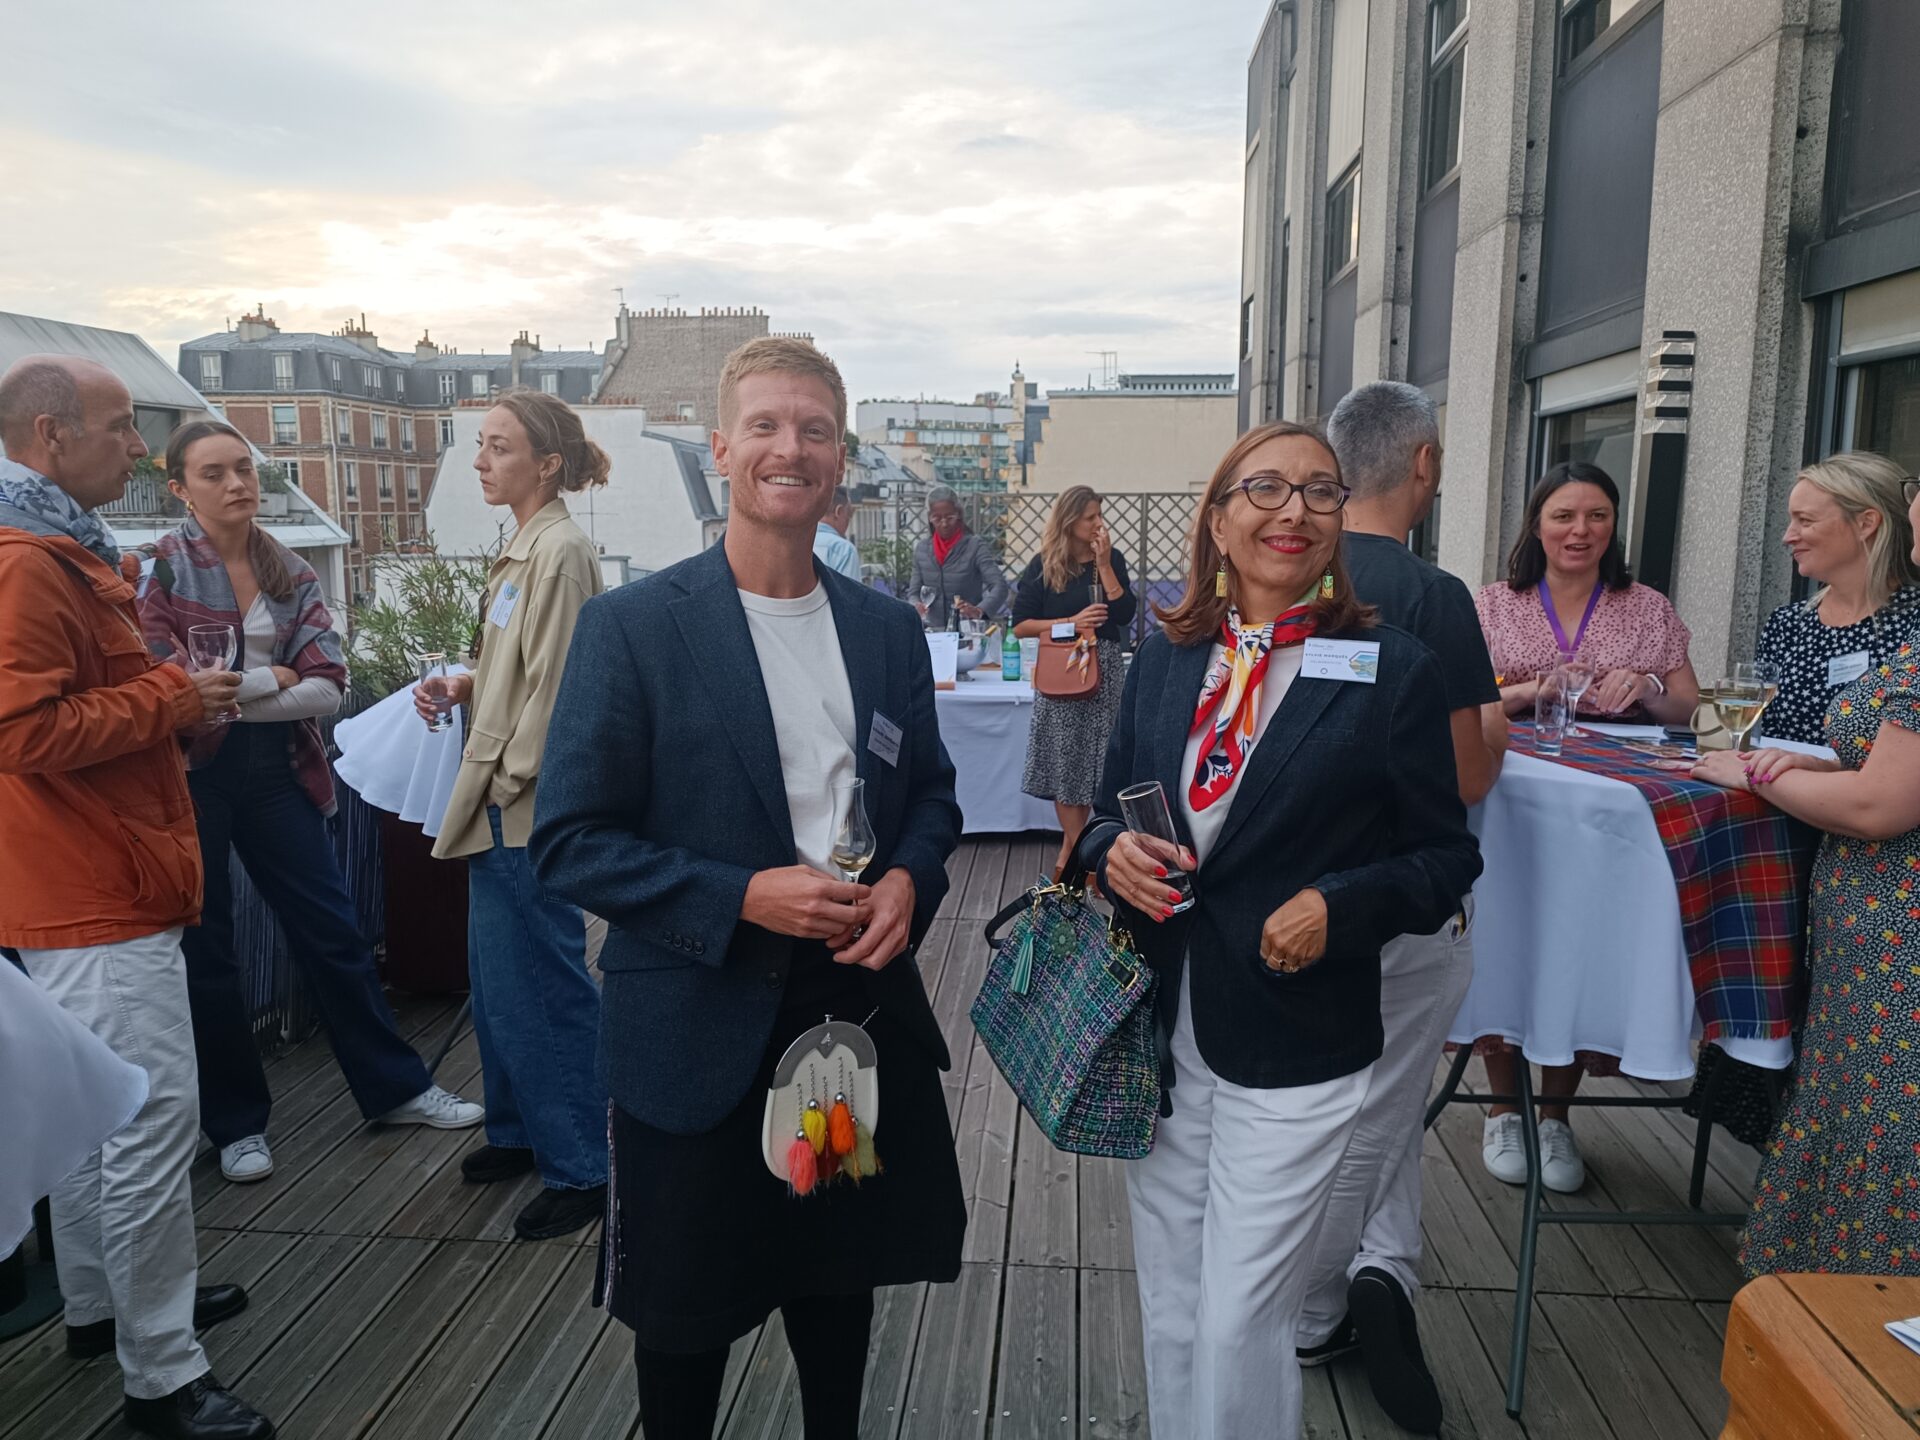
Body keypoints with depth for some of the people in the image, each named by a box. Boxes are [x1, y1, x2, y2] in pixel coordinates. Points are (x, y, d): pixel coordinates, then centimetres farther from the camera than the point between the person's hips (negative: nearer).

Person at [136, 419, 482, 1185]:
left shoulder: (292, 573, 5)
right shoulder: (160, 568, -6)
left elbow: (327, 686, -6)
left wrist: (223, 692, -16)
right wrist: (270, 677, -10)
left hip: (277, 770, 3)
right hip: (192, 776, -3)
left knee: (334, 933, 8)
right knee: (206, 955, 9)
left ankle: (394, 1088, 21)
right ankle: (236, 1123, 24)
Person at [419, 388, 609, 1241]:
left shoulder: (562, 552, -17)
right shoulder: (524, 548, 13)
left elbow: (555, 684, -20)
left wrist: (508, 778, -14)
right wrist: (462, 688, 5)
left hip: (529, 808, -10)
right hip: (500, 803, 10)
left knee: (540, 986, -1)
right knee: (496, 976, 20)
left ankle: (579, 1169, 14)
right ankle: (518, 1131, 37)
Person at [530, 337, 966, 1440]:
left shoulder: (889, 628, 4)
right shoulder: (633, 627, -11)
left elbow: (931, 792, 12)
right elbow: (571, 842, -11)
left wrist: (909, 879, -9)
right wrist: (743, 898, -22)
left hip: (865, 1006, 4)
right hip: (704, 1026, -4)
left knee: (843, 1278, 23)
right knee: (687, 1311, 17)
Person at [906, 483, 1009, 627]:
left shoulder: (975, 546, -5)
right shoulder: (921, 549, 9)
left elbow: (999, 586, -13)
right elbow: (913, 592, 12)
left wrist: (979, 610, -31)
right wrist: (915, 606, -11)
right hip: (934, 631, 4)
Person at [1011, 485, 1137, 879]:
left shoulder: (1112, 559, 4)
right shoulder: (1043, 566, -1)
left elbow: (1125, 614, -8)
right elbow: (1020, 625, -4)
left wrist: (1104, 564, -11)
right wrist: (1072, 623, -14)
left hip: (1105, 668, 2)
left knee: (1094, 756, 4)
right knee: (1066, 758, 0)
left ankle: (1073, 844, 15)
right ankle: (1076, 844, 8)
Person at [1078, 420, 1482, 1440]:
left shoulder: (1393, 671, -7)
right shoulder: (1163, 661, 4)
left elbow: (1446, 858, -3)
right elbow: (1109, 814, 12)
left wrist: (1338, 906, -19)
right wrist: (1113, 851, -10)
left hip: (1294, 1053, -4)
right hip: (1163, 1038, 4)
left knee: (1239, 1328, 5)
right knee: (1169, 1313, 19)